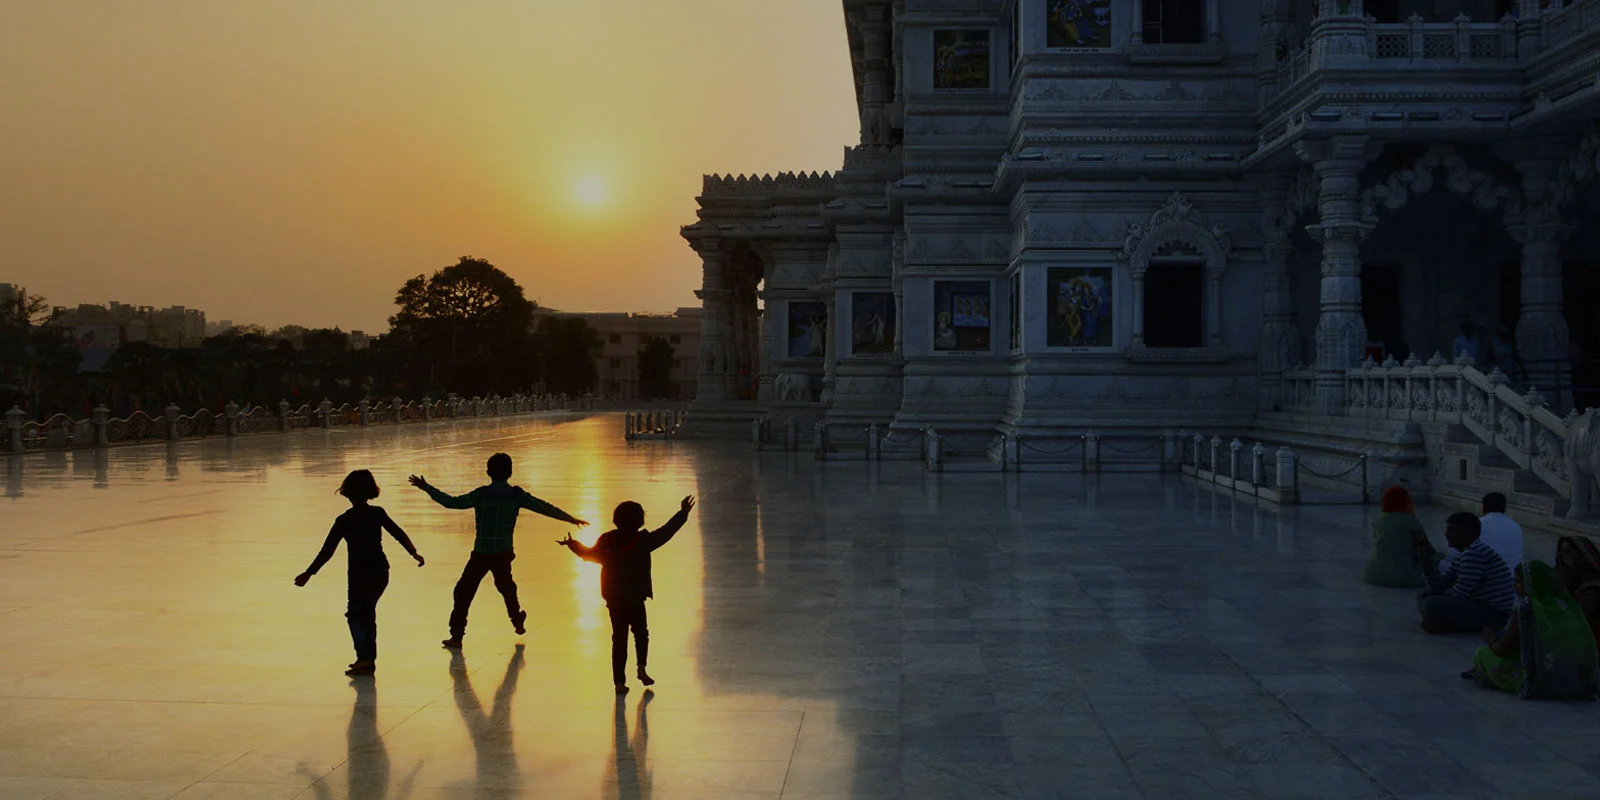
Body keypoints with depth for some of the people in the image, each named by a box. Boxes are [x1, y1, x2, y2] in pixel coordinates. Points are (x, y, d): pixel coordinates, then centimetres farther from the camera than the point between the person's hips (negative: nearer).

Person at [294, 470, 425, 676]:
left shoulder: (344, 520, -10)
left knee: (355, 614, 10)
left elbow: (327, 550, -9)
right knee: (368, 613, 18)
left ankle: (364, 657, -4)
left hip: (360, 575, -4)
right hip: (381, 572, 4)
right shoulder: (378, 513, 0)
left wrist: (308, 573, -4)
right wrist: (414, 553, 18)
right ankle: (369, 659, 19)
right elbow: (399, 534, 5)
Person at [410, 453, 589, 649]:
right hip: (504, 554, 3)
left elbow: (451, 502, -8)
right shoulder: (516, 495, -5)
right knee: (506, 586, 26)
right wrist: (571, 519, 8)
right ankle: (518, 622, 43)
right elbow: (544, 508, -1)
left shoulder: (480, 494, -10)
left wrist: (426, 487, 2)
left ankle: (456, 636, 1)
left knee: (464, 591, 5)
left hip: (481, 554, -2)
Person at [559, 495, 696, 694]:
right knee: (641, 633, 17)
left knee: (619, 638, 9)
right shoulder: (642, 540, -13)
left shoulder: (606, 540, -4)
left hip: (613, 598, 3)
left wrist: (572, 544, 23)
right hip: (635, 597, -3)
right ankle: (641, 668, -2)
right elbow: (665, 532, -11)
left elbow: (588, 553, 6)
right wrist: (682, 514, -4)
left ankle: (619, 682, 6)